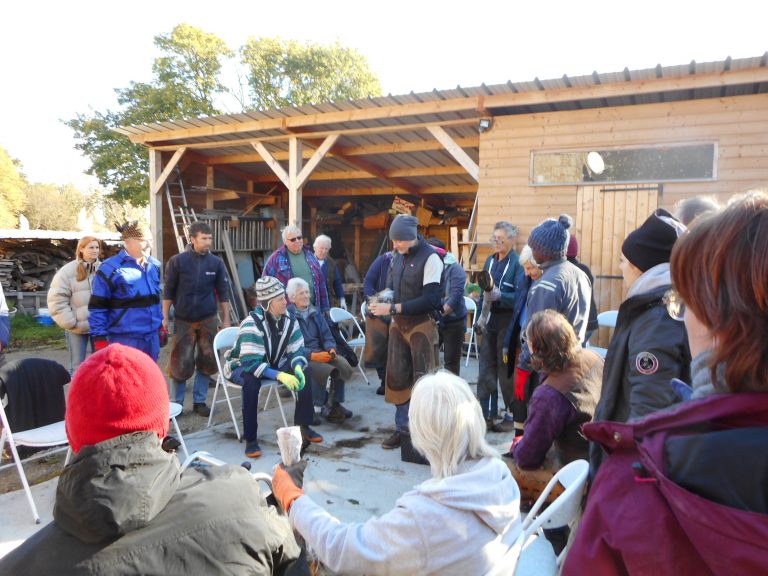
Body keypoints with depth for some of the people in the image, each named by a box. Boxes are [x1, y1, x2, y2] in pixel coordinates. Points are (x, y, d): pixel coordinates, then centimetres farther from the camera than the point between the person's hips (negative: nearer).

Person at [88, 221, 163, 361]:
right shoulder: (110, 268, -12)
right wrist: (100, 338, -11)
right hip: (124, 339, -6)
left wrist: (160, 325, 20)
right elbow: (97, 307, -10)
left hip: (152, 337, 7)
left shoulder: (154, 265, 9)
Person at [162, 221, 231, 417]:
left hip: (208, 320, 2)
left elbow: (223, 292, 5)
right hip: (183, 320, -2)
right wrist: (165, 317, -4)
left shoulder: (216, 262, 0)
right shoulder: (177, 261, -6)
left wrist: (226, 320, 3)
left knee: (206, 362, 6)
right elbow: (168, 291, -1)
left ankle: (199, 401, 21)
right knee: (181, 363, 1)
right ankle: (177, 402, 19)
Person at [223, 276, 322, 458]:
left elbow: (297, 350, -7)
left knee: (304, 374, -14)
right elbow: (252, 363, -37)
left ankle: (303, 426, 2)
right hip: (242, 366, -5)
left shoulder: (288, 319, -11)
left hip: (273, 364, 6)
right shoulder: (252, 324, -30)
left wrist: (297, 367, -30)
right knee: (251, 382, -38)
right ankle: (250, 440, -25)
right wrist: (280, 376, -45)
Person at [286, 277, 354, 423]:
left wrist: (331, 349, -12)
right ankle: (321, 407, -9)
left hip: (320, 352, 6)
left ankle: (334, 403, -3)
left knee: (343, 365, -20)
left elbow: (327, 336, 11)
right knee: (324, 369, -31)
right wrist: (313, 355, -26)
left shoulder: (315, 313, 12)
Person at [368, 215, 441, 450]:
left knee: (424, 379, -2)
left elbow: (430, 299, -19)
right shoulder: (397, 257, 9)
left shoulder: (430, 258, -12)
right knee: (397, 377, 8)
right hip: (398, 324, 6)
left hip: (422, 325, -6)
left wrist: (393, 308, -20)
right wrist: (382, 301, -2)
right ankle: (402, 428, 22)